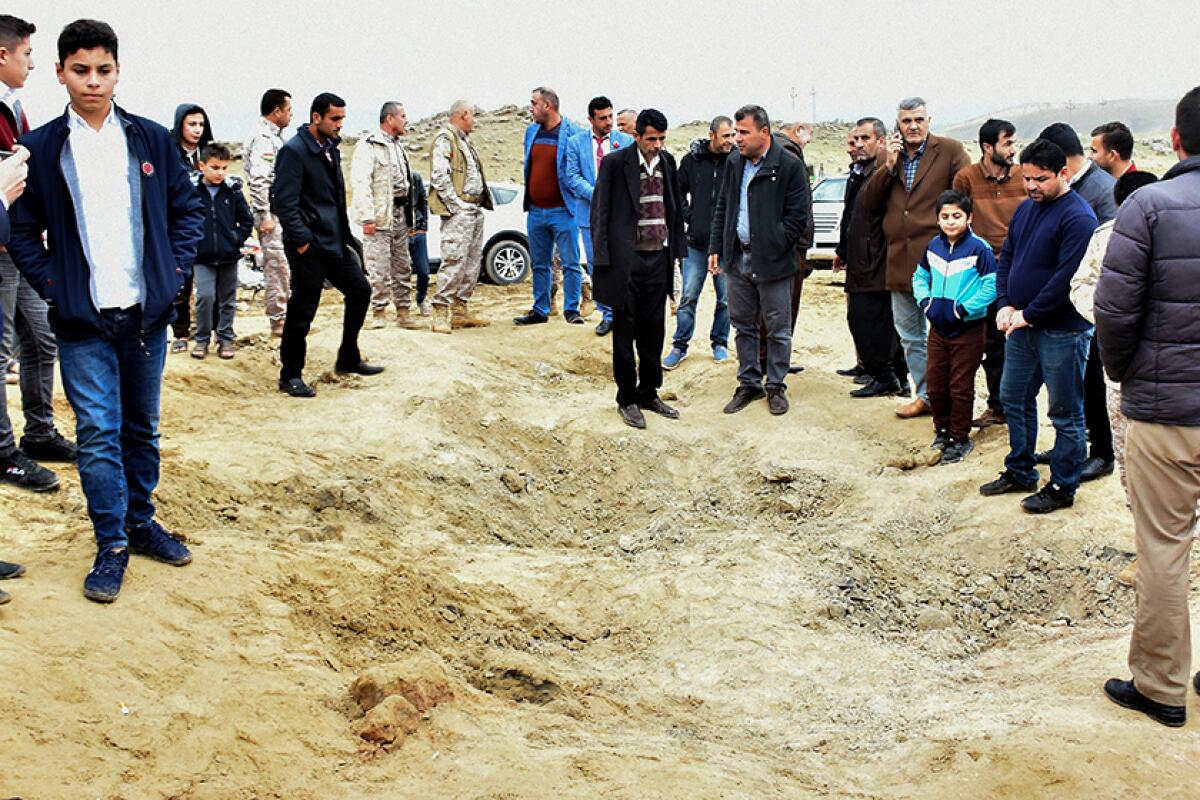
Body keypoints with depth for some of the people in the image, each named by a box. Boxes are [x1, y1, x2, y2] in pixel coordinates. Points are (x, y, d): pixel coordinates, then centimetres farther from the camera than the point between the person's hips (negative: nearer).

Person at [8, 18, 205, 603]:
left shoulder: (152, 139, 4)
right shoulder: (40, 148, -1)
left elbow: (188, 209, 10)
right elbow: (22, 231, 4)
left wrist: (175, 271, 1)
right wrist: (52, 286, -5)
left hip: (147, 312, 2)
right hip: (82, 319, -2)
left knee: (142, 427, 13)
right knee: (98, 432, -1)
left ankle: (141, 523, 27)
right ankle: (111, 545, 9)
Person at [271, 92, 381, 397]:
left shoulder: (330, 149, 13)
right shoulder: (294, 151, -13)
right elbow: (285, 202, -19)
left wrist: (345, 235, 15)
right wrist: (301, 240, -21)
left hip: (334, 242, 9)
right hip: (308, 245, -9)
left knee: (360, 290, 12)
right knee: (302, 311, -2)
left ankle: (348, 359, 25)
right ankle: (290, 376, 10)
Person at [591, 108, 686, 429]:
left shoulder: (667, 162, 7)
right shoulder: (615, 163, -8)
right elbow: (599, 212, -7)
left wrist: (676, 249, 8)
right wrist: (603, 259, -11)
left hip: (658, 258, 5)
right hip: (626, 259, -5)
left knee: (654, 330, 12)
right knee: (625, 331, 5)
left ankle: (649, 393, 25)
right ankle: (627, 399, 15)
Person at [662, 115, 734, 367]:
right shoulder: (693, 159, 0)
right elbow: (678, 191, 13)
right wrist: (688, 217, 4)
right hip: (697, 242, 1)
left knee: (726, 298, 9)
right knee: (688, 297, 4)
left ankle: (720, 342, 24)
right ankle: (680, 346, 13)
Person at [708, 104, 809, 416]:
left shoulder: (789, 166, -9)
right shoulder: (733, 163, 8)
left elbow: (797, 217, -8)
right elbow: (722, 209, 15)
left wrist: (773, 249, -11)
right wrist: (715, 248, 9)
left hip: (772, 262, -5)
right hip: (737, 259, 5)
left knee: (778, 329, 5)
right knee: (743, 325, 12)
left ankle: (776, 386, 19)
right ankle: (749, 383, 24)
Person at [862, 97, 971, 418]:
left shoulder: (950, 151, -4)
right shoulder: (889, 155, 11)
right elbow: (869, 201, 4)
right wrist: (888, 165, -8)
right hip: (899, 259, 6)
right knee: (910, 335, 15)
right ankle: (925, 395, 27)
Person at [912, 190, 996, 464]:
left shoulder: (979, 249, -13)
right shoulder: (934, 246, 5)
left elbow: (991, 287, -17)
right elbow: (920, 277, 16)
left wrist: (962, 310, -19)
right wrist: (926, 302, -1)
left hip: (968, 328, -6)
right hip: (938, 327, 6)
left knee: (960, 387, 2)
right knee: (935, 382, 13)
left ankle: (960, 438, 15)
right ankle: (942, 431, 31)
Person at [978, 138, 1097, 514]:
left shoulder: (1077, 217, -16)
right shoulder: (1026, 209, 10)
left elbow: (1068, 277, -21)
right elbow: (1006, 258, 13)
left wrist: (1028, 314, -17)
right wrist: (1005, 304, -1)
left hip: (1062, 331, -8)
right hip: (1022, 326, 9)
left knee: (1065, 413, 4)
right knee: (1014, 399, 17)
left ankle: (1062, 488, 15)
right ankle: (1020, 472, 32)